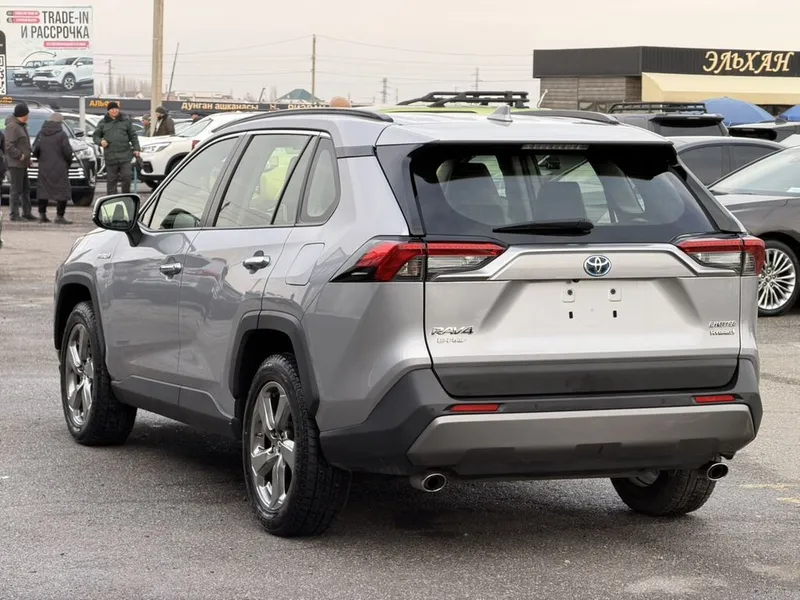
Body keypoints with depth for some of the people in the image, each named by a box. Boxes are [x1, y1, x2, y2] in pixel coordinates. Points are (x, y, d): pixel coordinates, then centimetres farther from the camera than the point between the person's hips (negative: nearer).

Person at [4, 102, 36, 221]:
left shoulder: (22, 125, 15)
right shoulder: (12, 126, -16)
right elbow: (9, 146, -22)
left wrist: (27, 158, 13)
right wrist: (20, 156, -19)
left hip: (22, 163, 10)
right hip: (15, 163, -10)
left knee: (26, 189, 12)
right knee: (16, 189, -8)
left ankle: (27, 213, 18)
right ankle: (14, 215, -5)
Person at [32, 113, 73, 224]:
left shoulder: (41, 134, 6)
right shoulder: (61, 134, -10)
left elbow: (35, 150, 5)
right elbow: (67, 151, -12)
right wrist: (68, 162, 6)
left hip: (44, 168, 5)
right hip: (59, 168, -5)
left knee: (43, 190, 14)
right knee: (62, 191, 0)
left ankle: (42, 214, 14)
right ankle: (59, 216, -6)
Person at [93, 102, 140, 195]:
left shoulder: (126, 121, 9)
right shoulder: (103, 123, 10)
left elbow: (133, 135, 11)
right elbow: (96, 136, 14)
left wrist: (136, 148, 2)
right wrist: (100, 141, -8)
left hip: (125, 155, -1)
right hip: (110, 156, 1)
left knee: (127, 176, -7)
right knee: (111, 180, 3)